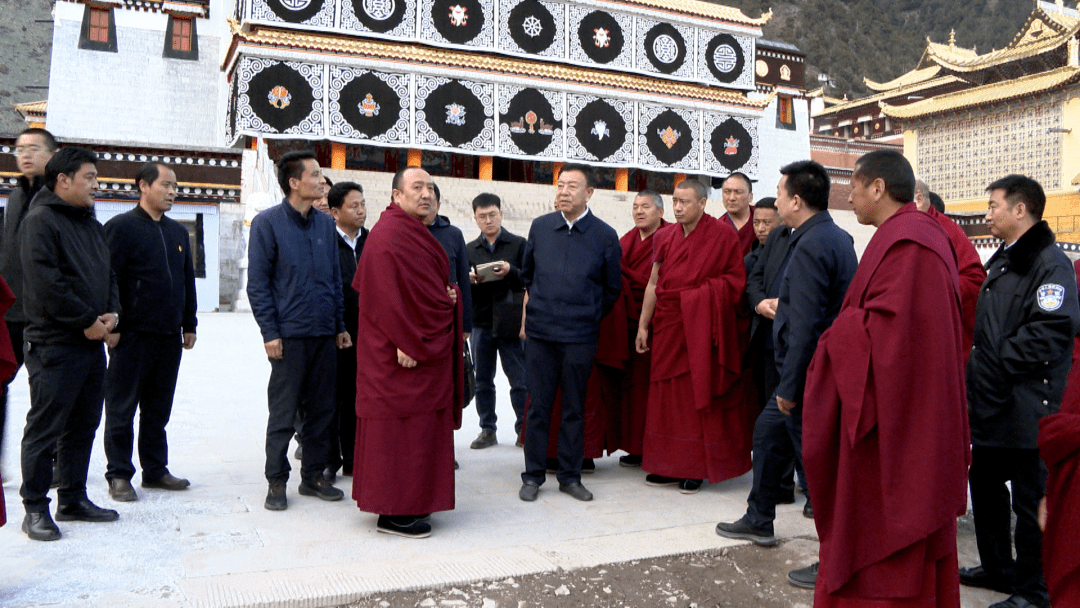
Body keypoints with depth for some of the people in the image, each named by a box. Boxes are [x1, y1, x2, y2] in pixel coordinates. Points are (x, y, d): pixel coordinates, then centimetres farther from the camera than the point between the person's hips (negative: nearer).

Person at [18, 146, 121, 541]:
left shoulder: (91, 223, 17)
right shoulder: (40, 221, -9)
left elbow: (107, 274, 19)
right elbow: (47, 283, -19)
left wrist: (112, 313, 2)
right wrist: (87, 321, -15)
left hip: (92, 343, 8)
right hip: (54, 345, -8)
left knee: (84, 425, 13)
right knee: (45, 428, 0)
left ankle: (73, 499, 24)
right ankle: (35, 508, 10)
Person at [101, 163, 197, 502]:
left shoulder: (178, 232, 16)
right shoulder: (121, 227, -4)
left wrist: (189, 325, 16)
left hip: (169, 336, 6)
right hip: (132, 335, -6)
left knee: (158, 409, 13)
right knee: (122, 409, 2)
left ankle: (155, 469, 22)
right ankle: (119, 475, 11)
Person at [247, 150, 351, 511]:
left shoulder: (326, 224, 12)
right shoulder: (267, 223, -3)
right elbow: (257, 283, -5)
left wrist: (340, 325, 12)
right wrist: (270, 332, -11)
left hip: (324, 334, 5)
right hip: (289, 335, -5)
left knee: (321, 409, 10)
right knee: (283, 413, 2)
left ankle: (314, 475, 22)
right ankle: (276, 482, 14)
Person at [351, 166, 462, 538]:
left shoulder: (415, 233, 17)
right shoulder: (389, 235, -16)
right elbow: (386, 294, -22)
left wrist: (444, 295, 7)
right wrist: (404, 343, -25)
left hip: (424, 345, 11)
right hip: (404, 352, -11)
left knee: (416, 425, 16)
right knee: (400, 426, -4)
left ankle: (410, 501, 26)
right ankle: (394, 514, 5)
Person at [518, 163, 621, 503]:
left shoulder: (605, 236, -1)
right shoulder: (540, 227, 5)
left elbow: (612, 289, 9)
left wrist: (588, 317, 11)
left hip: (580, 337, -1)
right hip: (539, 333, 1)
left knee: (574, 408, 8)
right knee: (538, 406, 5)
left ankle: (570, 475, 21)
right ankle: (533, 475, 17)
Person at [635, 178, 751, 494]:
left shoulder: (723, 234, -4)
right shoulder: (665, 237, 8)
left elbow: (736, 279, -2)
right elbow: (653, 284, 9)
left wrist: (702, 293, -14)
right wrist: (643, 325, 7)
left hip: (703, 328, -4)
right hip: (668, 326, 5)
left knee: (700, 397, 1)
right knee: (668, 396, 8)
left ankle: (697, 468, 12)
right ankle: (670, 465, 18)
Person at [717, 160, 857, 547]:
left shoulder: (810, 246, -21)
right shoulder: (838, 237, 10)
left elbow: (806, 325, -25)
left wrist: (790, 386, -21)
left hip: (807, 372, -11)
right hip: (816, 369, 11)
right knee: (768, 431, 21)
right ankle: (758, 520, 34)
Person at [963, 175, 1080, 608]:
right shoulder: (1002, 260, 16)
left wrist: (998, 365, -19)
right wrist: (977, 367, 12)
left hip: (1025, 408, -10)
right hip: (991, 403, 10)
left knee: (1031, 500, 2)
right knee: (986, 486, 19)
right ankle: (997, 567, 35)